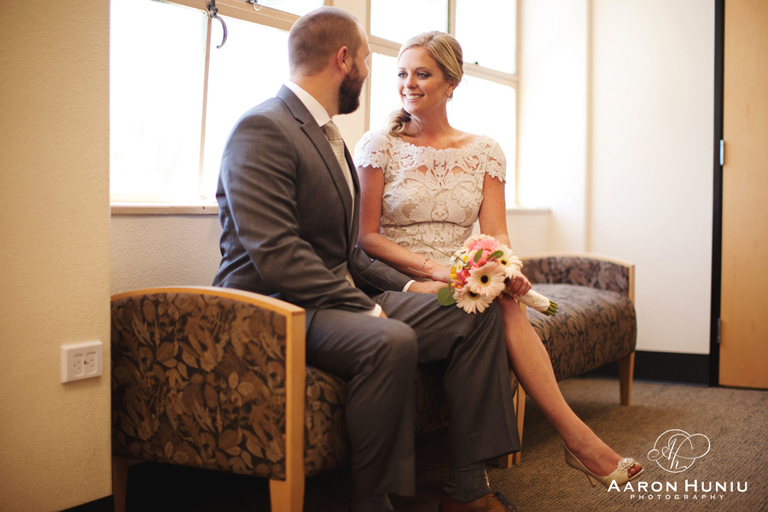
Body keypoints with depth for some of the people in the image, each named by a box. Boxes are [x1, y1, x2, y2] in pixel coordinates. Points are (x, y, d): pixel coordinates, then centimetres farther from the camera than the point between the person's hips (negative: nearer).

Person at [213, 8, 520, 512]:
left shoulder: (328, 135, 19)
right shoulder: (261, 129, -12)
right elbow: (276, 255, -22)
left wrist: (406, 286, 6)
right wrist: (368, 308, -21)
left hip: (341, 297, 10)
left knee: (479, 316, -3)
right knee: (390, 340, -37)